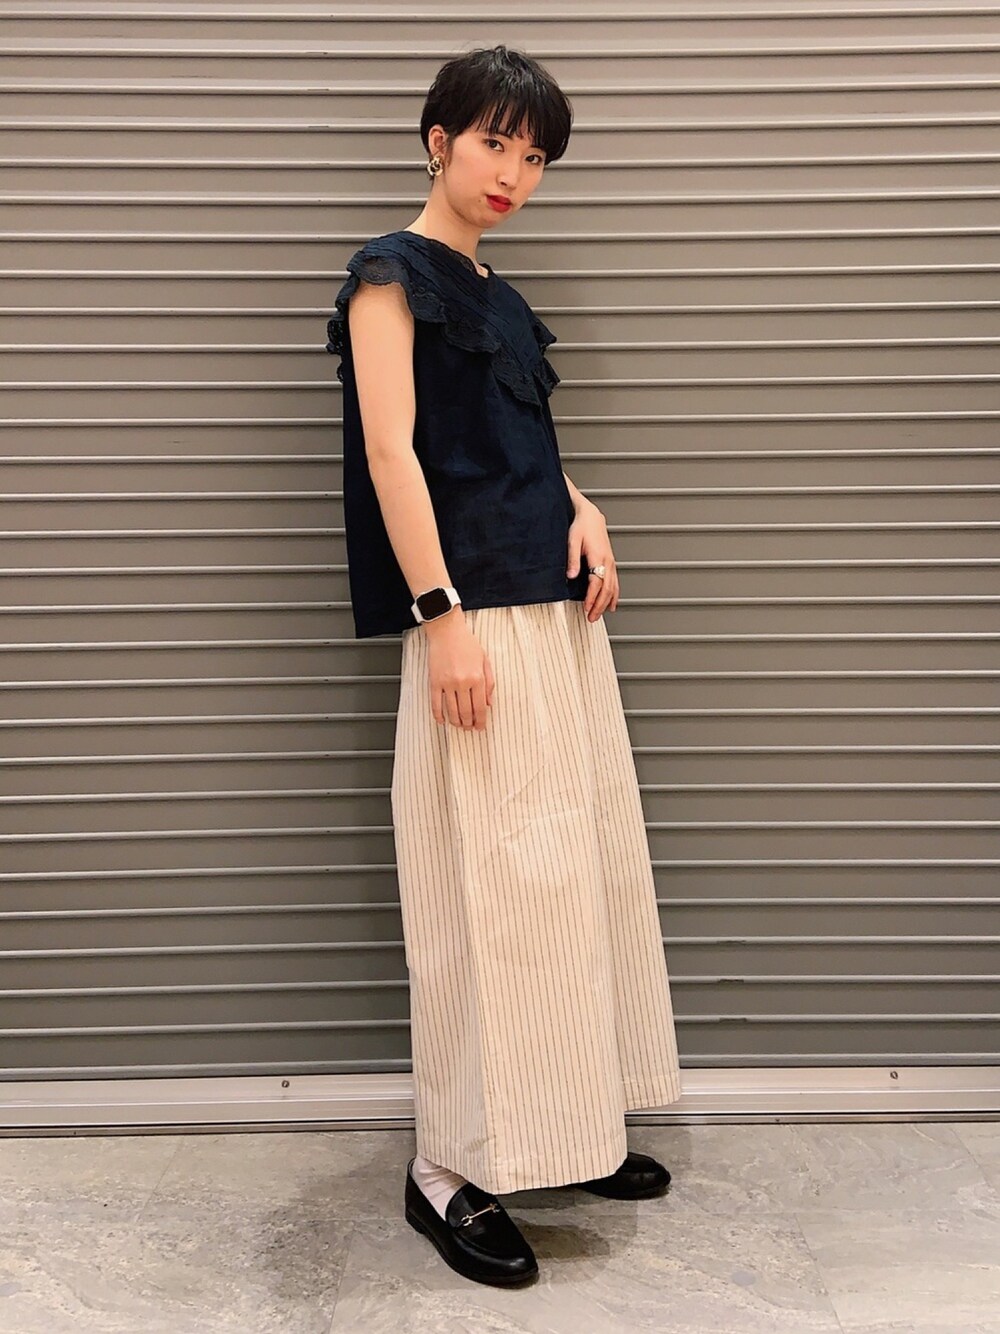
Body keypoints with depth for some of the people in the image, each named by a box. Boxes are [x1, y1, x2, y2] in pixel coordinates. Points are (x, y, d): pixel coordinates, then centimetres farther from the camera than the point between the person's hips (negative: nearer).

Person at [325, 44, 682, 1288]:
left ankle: (564, 1125, 26)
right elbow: (392, 450, -12)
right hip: (475, 617, -8)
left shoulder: (499, 294, 20)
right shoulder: (392, 272, -2)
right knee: (489, 884, -7)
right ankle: (450, 1165, 7)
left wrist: (582, 511, 3)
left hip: (557, 608, 9)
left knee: (582, 862, 11)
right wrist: (443, 615, -20)